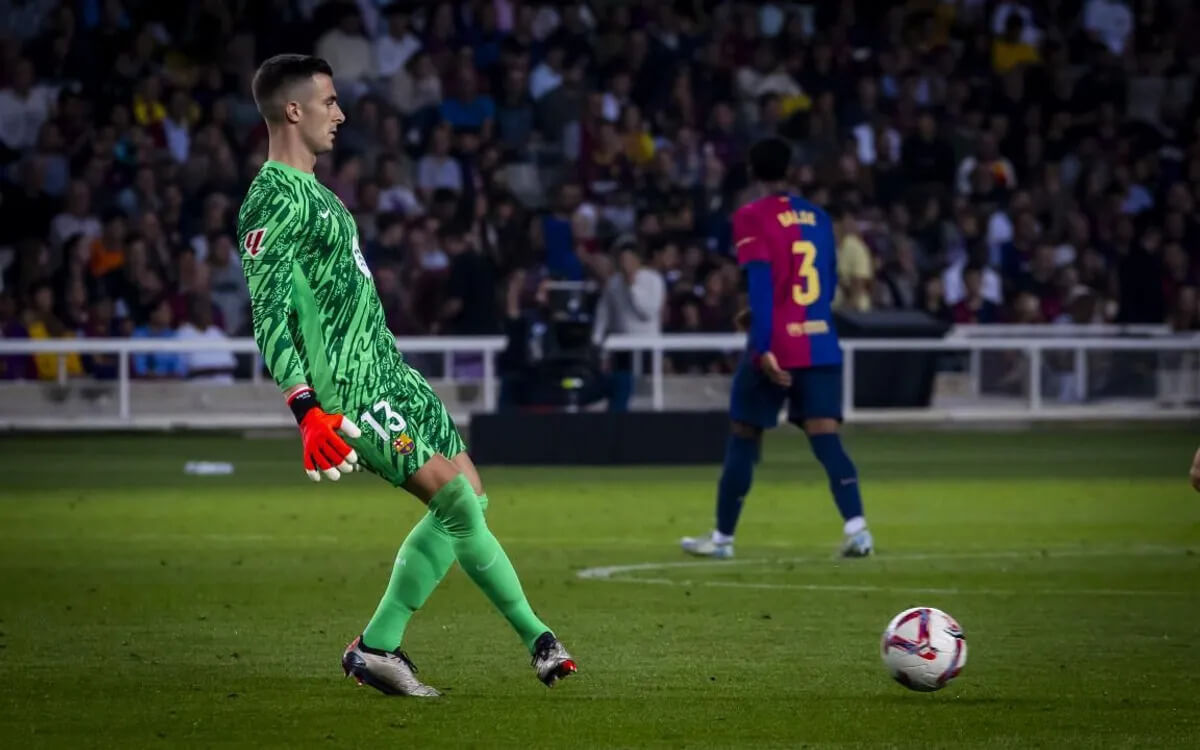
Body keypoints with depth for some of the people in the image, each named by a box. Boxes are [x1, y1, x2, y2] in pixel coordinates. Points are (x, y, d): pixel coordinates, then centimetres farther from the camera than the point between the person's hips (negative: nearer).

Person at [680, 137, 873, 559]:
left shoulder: (751, 218, -6)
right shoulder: (818, 217, 12)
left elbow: (760, 283, -15)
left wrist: (764, 347, -19)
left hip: (777, 346, -4)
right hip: (821, 344, 4)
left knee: (743, 437, 9)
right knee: (825, 438, -3)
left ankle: (723, 537, 18)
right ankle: (856, 528, -21)